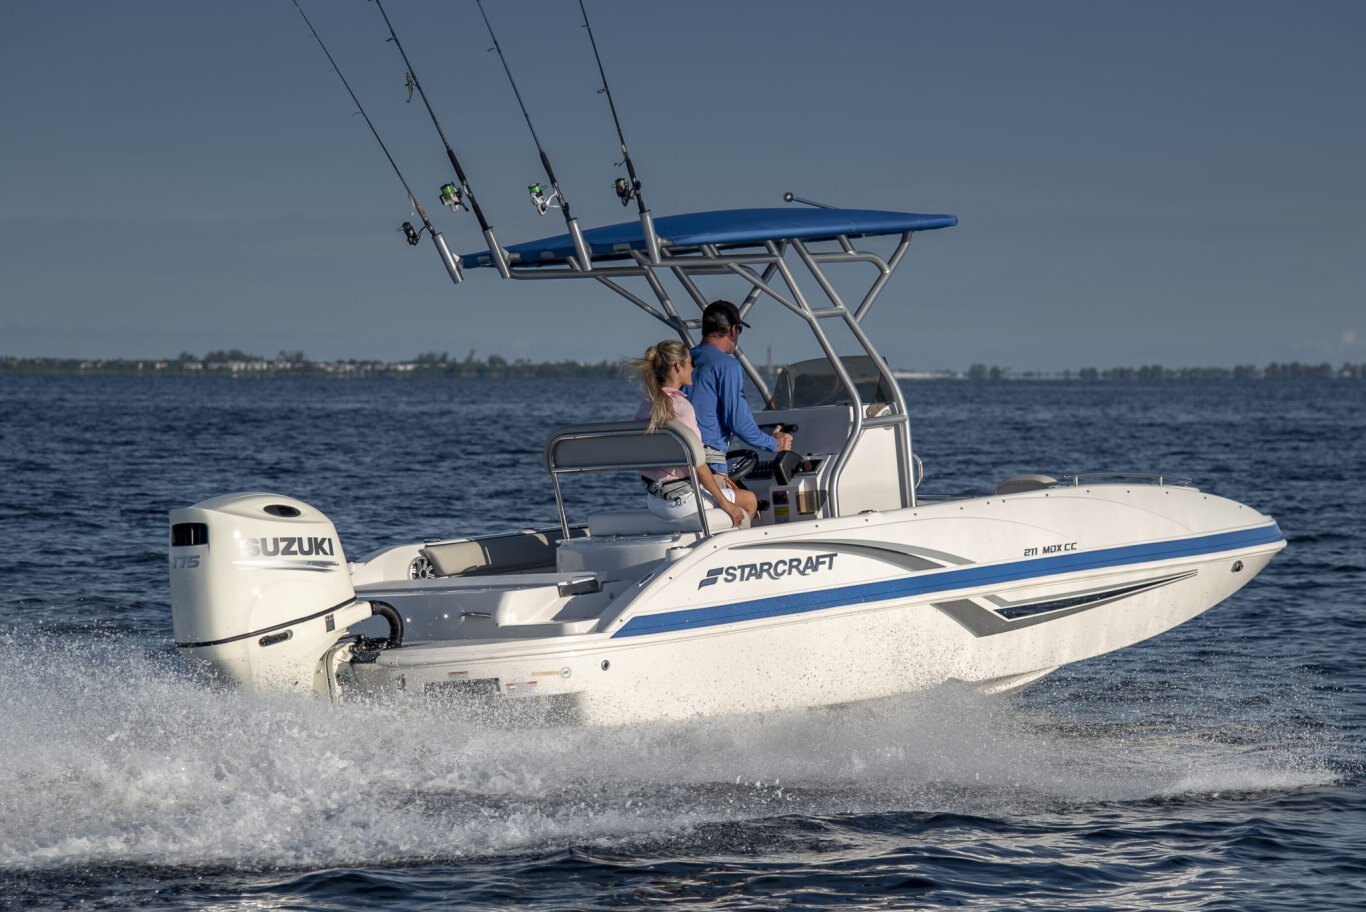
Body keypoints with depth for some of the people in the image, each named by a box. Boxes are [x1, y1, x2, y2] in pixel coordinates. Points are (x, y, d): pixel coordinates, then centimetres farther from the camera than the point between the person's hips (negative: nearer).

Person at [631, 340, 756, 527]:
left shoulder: (647, 406, 7)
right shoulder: (680, 406, -19)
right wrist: (724, 503, -11)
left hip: (654, 500, 9)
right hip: (681, 500, -9)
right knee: (750, 500, 11)